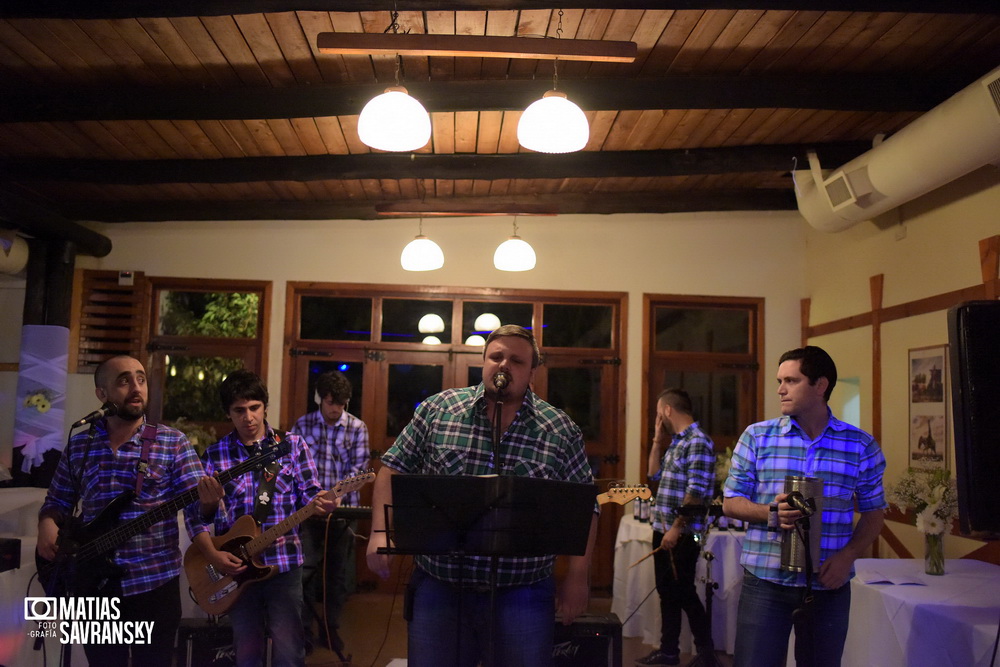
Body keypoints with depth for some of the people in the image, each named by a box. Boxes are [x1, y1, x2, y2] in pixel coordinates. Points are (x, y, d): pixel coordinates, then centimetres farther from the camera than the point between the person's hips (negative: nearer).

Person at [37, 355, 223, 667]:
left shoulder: (173, 442, -4)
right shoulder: (78, 445, 5)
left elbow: (195, 505, -8)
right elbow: (57, 501, 15)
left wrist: (207, 502, -31)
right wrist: (47, 524, -6)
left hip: (154, 583, -2)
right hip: (92, 584, 3)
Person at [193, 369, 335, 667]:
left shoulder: (292, 444, -1)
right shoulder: (215, 454, 1)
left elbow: (308, 494, 0)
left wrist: (319, 503, -23)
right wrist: (212, 555, -9)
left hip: (284, 562, -1)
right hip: (236, 566, 1)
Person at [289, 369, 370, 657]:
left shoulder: (357, 428, -2)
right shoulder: (302, 425, 2)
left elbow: (359, 466, -6)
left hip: (344, 507, 0)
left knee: (339, 571, 9)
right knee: (306, 569, -1)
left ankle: (330, 627, 24)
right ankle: (303, 629, 14)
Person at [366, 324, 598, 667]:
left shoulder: (561, 430, -1)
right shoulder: (437, 409, 1)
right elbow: (394, 470, 5)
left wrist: (577, 578, -1)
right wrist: (381, 531, -6)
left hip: (521, 591, 0)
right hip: (438, 585, 1)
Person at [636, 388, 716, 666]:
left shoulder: (698, 442, -16)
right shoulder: (676, 442, 14)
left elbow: (696, 492, -22)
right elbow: (655, 475, 20)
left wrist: (676, 528, -22)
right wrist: (657, 441, 12)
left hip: (682, 534, -9)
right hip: (663, 530, 9)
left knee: (683, 593, 1)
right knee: (667, 591, 14)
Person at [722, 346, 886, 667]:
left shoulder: (861, 445, 2)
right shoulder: (756, 436, 0)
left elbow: (873, 512, 8)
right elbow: (731, 502, 3)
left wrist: (847, 555, -9)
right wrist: (771, 513, -17)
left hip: (829, 586, 1)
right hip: (765, 582, -1)